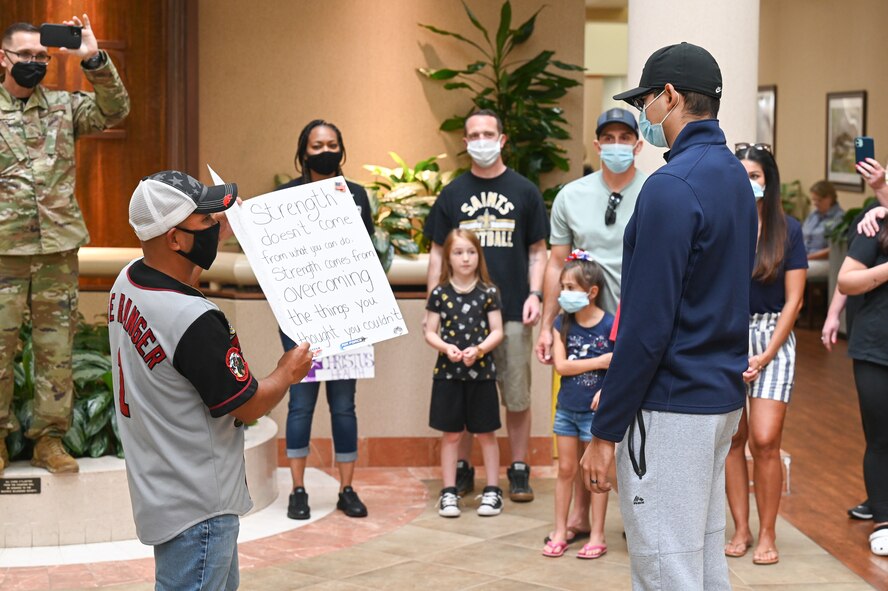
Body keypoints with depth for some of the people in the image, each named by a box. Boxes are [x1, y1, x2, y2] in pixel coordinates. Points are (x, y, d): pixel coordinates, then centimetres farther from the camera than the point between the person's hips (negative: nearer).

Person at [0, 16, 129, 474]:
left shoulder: (63, 106, 10)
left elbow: (114, 110, -3)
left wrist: (93, 60, -13)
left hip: (59, 247, 2)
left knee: (57, 348, 5)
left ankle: (49, 439, 13)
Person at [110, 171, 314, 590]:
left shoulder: (126, 283, -1)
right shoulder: (196, 323, -29)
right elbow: (248, 407, -17)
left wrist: (218, 230, 35)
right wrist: (288, 372, 3)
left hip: (158, 488, 10)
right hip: (195, 507, -10)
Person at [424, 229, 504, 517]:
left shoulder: (488, 293, 0)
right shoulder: (440, 293, 0)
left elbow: (497, 331, 0)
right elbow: (430, 333, 3)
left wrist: (479, 349, -17)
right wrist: (446, 347, -16)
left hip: (481, 372, 0)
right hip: (448, 372, 0)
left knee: (486, 433, 6)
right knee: (451, 434, 6)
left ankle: (492, 491, 15)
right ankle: (449, 492, 14)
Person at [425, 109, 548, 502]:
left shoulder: (524, 191, 7)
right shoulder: (452, 194, 8)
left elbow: (538, 250, 9)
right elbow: (438, 252, 9)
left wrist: (534, 295, -5)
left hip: (513, 312, -1)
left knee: (517, 397, 3)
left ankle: (519, 470, 13)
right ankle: (462, 469, 16)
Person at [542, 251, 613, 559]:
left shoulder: (610, 325, -12)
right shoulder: (562, 324, 0)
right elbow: (561, 365, -9)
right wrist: (599, 362, -16)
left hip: (596, 410, -4)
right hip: (566, 407, 4)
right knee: (566, 469, 12)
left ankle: (597, 536, 14)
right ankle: (560, 532, 21)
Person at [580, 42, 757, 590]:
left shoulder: (673, 186, -18)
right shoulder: (735, 175, 12)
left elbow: (647, 323, -21)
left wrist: (605, 431, -16)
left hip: (672, 406, -10)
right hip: (723, 396, 10)